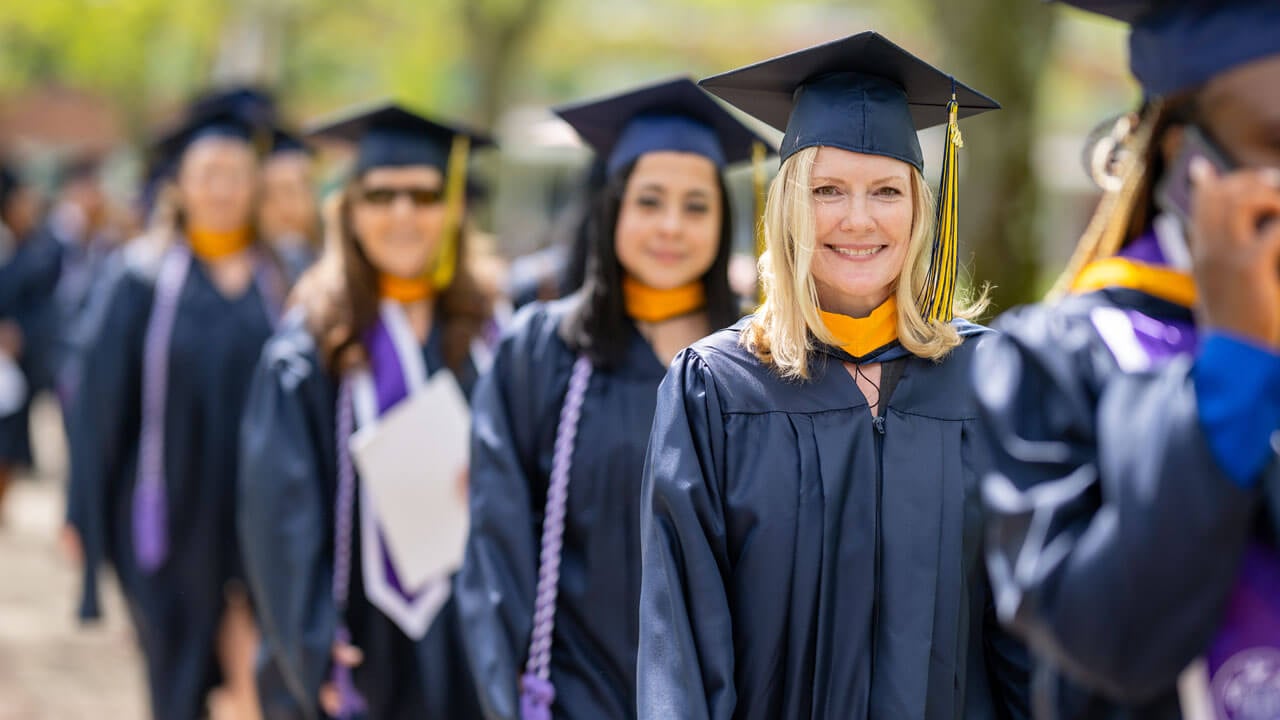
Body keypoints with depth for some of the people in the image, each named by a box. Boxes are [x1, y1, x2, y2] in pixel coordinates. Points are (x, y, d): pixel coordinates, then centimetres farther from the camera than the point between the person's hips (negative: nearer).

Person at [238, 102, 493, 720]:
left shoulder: (487, 341, 7)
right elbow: (282, 511, -7)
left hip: (468, 639, 3)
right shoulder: (309, 348, -3)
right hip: (366, 641, -2)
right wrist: (315, 647, -13)